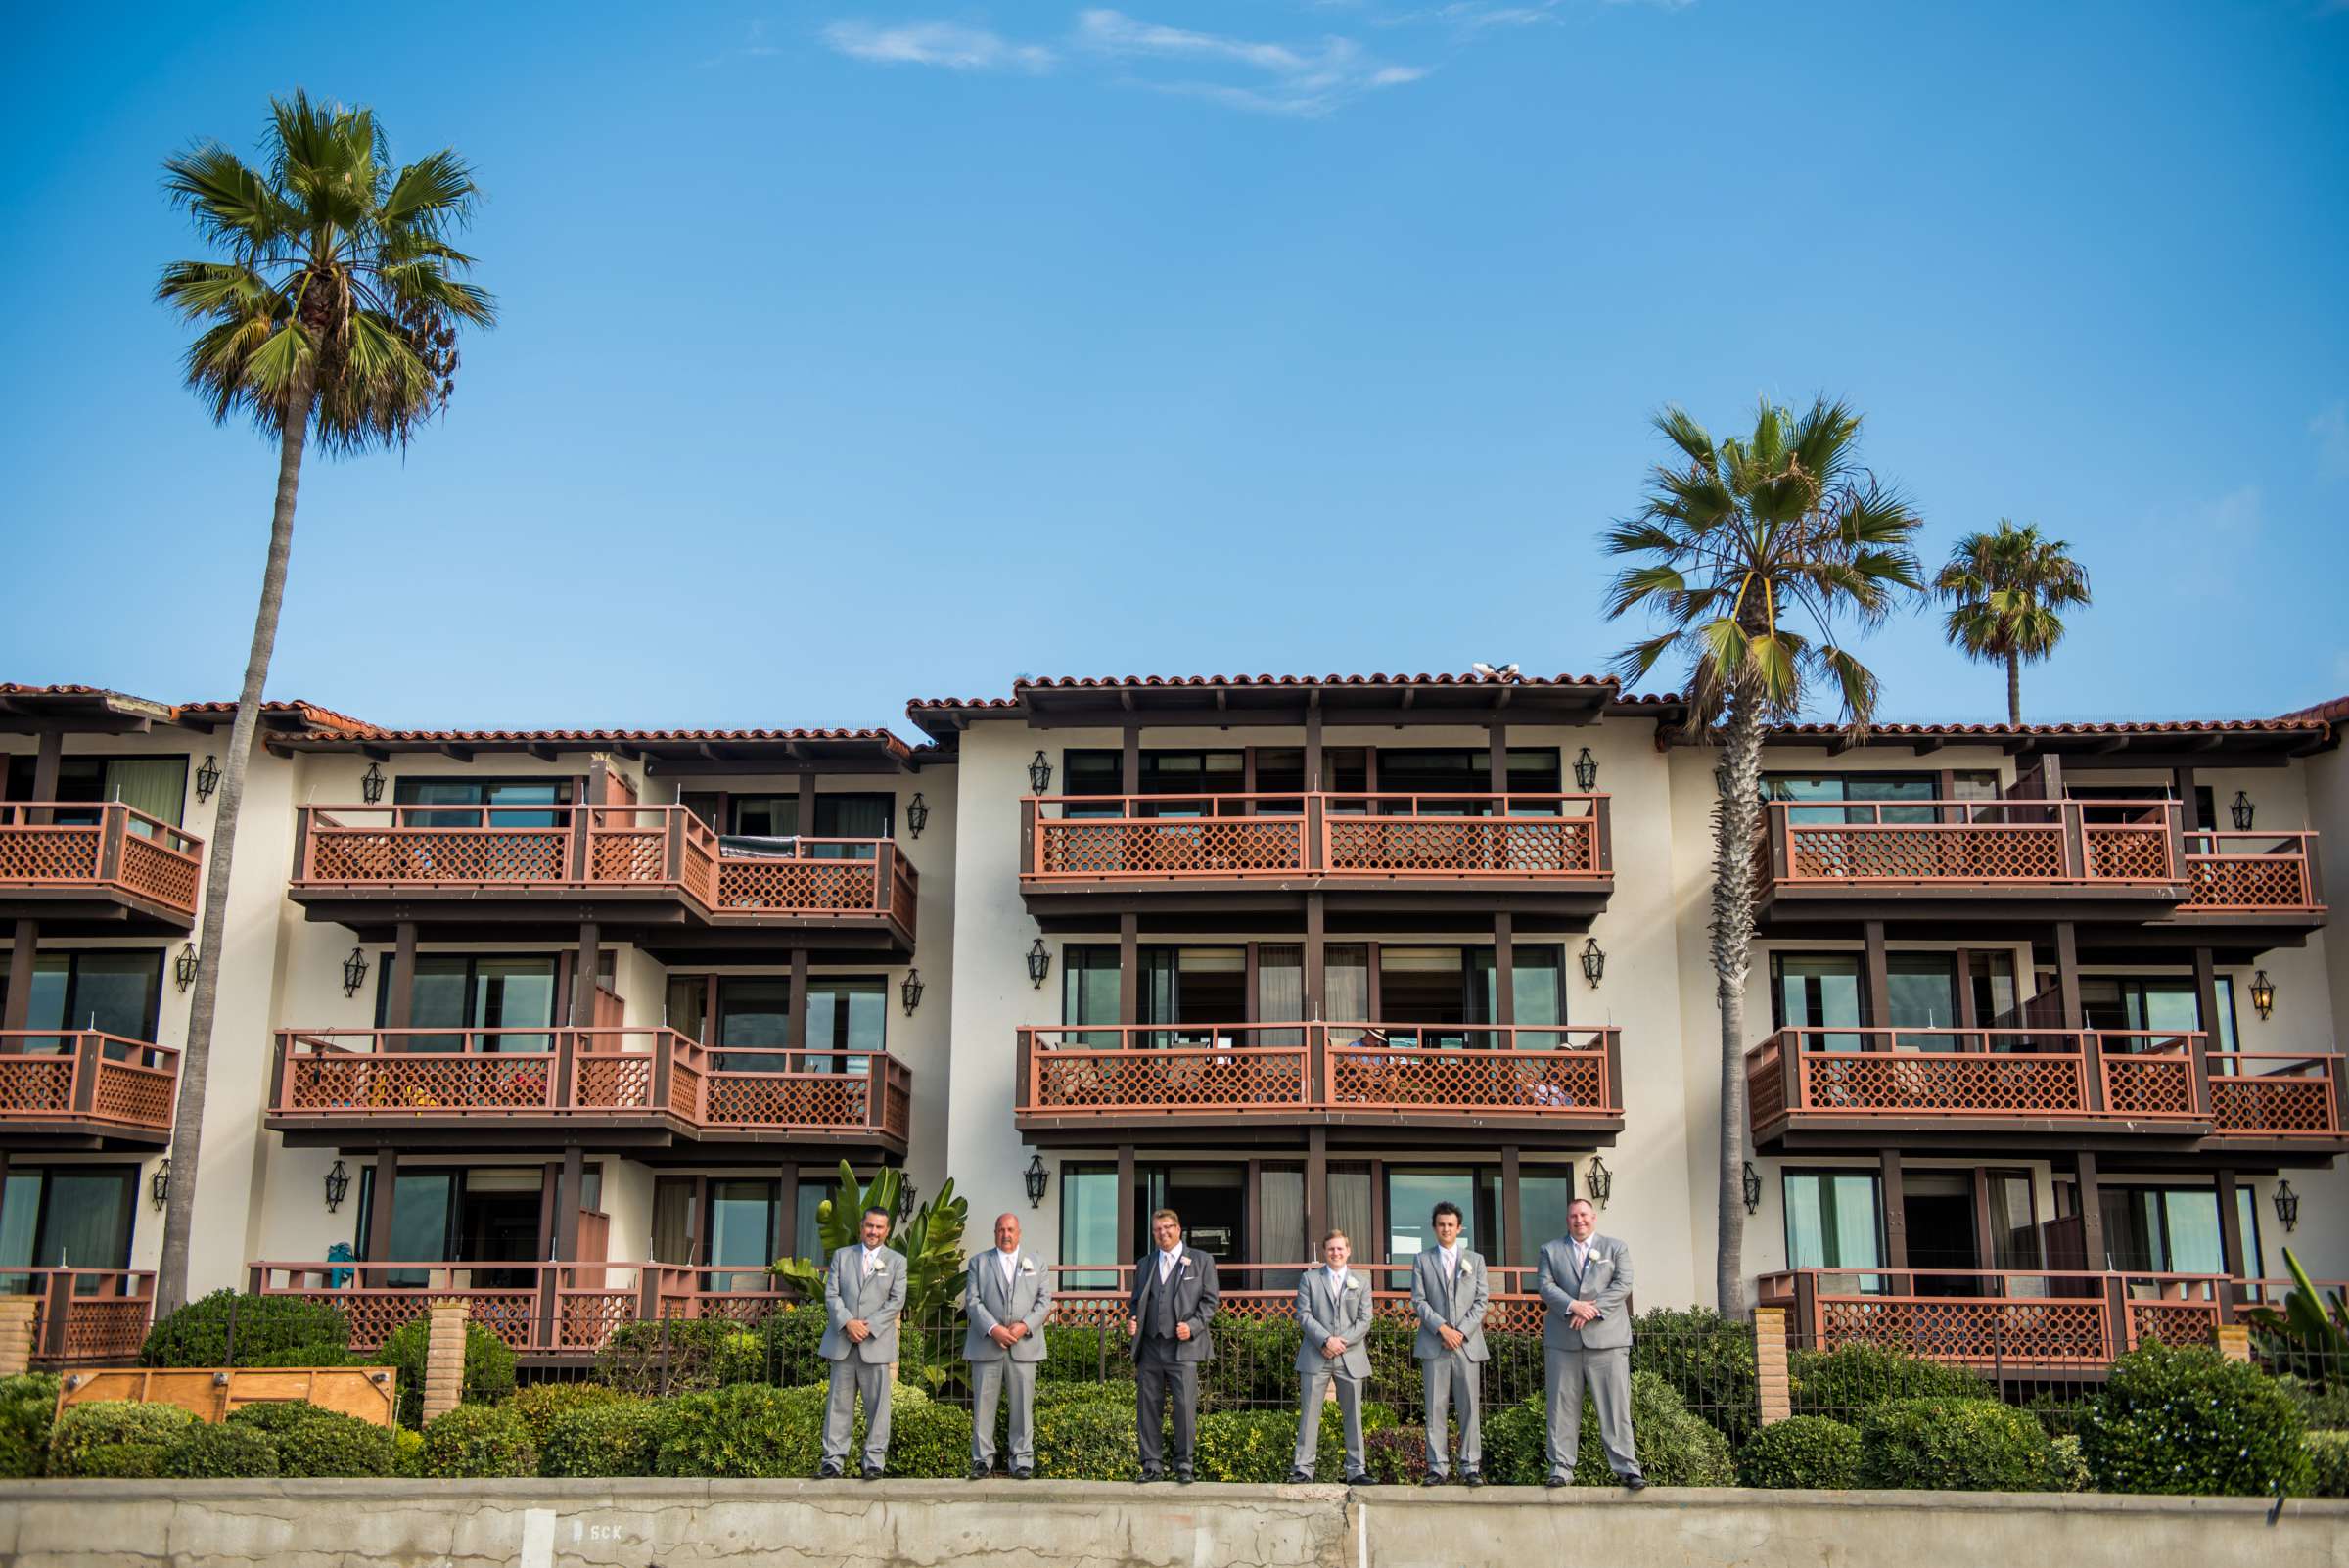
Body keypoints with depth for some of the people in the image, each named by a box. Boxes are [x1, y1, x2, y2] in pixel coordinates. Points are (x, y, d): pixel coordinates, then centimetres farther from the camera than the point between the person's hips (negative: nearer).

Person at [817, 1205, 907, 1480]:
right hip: (842, 1342, 1)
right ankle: (833, 1461, 5)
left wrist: (869, 1326, -12)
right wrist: (847, 1322, -11)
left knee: (877, 1405, -1)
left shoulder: (896, 1261, 8)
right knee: (838, 1404, 2)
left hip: (876, 1343, -1)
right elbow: (831, 1294, 5)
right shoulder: (842, 1256, 13)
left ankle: (874, 1462, 5)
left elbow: (896, 1301, -1)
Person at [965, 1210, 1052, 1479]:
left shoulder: (1034, 1264, 15)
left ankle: (1022, 1461, 8)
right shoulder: (979, 1262, 10)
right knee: (983, 1404, 0)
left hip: (1023, 1345, 1)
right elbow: (973, 1300, 1)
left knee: (1023, 1405, 1)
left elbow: (1045, 1300, 7)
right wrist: (994, 1329, -13)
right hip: (986, 1345, -1)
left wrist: (1025, 1326, -9)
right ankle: (982, 1460, 8)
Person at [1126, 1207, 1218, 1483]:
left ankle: (1183, 1465, 4)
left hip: (1183, 1346, -4)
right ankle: (1153, 1465, 10)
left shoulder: (1201, 1261, 7)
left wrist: (1193, 1326, -12)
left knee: (1185, 1406, -7)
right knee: (1147, 1408, 3)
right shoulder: (1144, 1264, 19)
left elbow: (1209, 1300, 4)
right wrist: (1132, 1320, 1)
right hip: (1150, 1346, 4)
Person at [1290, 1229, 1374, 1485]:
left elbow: (1364, 1321, 5)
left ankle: (1355, 1469, 10)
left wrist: (1342, 1341, -10)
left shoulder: (1361, 1283, 13)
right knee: (1309, 1414, -2)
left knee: (1353, 1414, 4)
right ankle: (1303, 1468, 1)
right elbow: (1304, 1315, -1)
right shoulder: (1309, 1279, 8)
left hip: (1350, 1358, 2)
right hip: (1316, 1357, -1)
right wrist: (1326, 1340, -15)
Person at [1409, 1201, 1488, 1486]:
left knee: (1469, 1408, -1)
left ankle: (1471, 1467, 3)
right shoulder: (1422, 1261, 11)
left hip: (1467, 1343, 1)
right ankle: (1437, 1467, 1)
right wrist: (1442, 1328, -11)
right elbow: (1418, 1301, 3)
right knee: (1435, 1409, -1)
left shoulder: (1475, 1260, 14)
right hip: (1433, 1345, 0)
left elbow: (1481, 1300, 6)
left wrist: (1462, 1331, -7)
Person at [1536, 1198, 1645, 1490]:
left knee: (1616, 1406, -4)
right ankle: (1561, 1468, 7)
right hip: (1563, 1341, 1)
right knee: (1562, 1407, 2)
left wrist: (1592, 1310, -13)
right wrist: (1572, 1306, -16)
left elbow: (1623, 1285, -1)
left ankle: (1626, 1468, 0)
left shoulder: (1616, 1248, 12)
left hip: (1607, 1337, -1)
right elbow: (1546, 1286, 2)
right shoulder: (1550, 1250, 14)